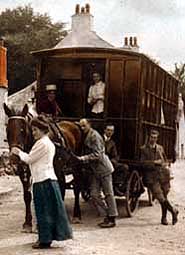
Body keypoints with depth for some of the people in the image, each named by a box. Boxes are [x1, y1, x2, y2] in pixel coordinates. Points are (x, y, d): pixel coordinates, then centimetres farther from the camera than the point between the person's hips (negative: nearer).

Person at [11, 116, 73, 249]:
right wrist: (21, 153, 15)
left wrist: (19, 153, 6)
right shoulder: (49, 142, 17)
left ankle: (45, 240, 2)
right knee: (49, 209, 13)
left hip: (43, 181, -10)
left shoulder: (42, 143, -14)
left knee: (44, 210, -4)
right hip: (48, 178, 10)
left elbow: (29, 159, -11)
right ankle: (46, 237, 21)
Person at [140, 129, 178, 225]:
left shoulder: (160, 148, 16)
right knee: (159, 196, -14)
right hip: (151, 177, -3)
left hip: (162, 174, 3)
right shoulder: (144, 149, 5)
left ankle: (164, 218, 15)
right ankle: (173, 211, 4)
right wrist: (155, 162, -9)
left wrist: (163, 164, 4)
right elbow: (143, 163, -4)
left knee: (164, 197, 3)